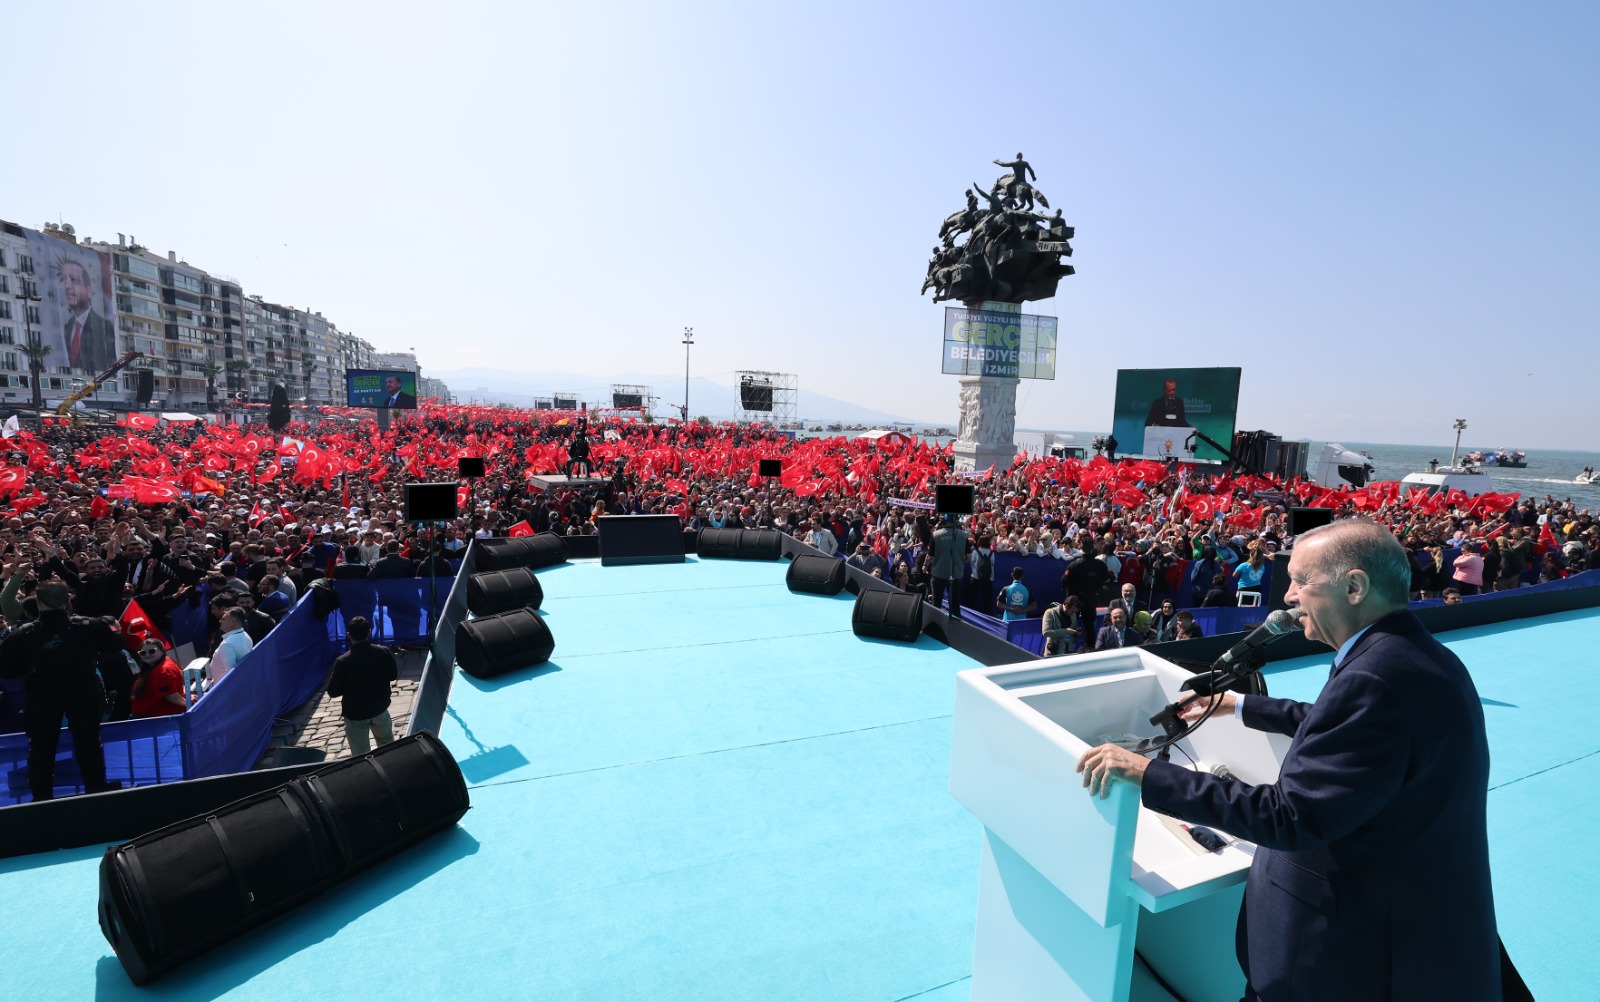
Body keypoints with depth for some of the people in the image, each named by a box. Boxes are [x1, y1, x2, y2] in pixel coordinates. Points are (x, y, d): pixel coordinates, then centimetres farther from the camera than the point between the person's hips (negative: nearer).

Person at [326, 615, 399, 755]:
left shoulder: (342, 661, -23)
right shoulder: (383, 652, -14)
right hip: (380, 708, 3)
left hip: (355, 714, -3)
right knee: (387, 743, 26)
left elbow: (333, 691, -13)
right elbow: (394, 675, 1)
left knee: (360, 754, 12)